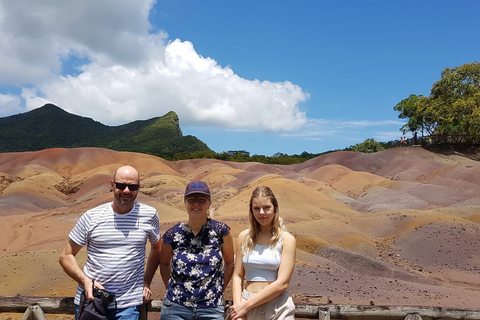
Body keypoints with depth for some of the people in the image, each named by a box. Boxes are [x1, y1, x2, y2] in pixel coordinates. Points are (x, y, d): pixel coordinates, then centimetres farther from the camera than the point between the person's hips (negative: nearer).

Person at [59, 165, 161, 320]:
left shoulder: (149, 215, -2)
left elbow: (156, 248, 15)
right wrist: (85, 281, -12)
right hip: (89, 300, 1)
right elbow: (66, 256, 3)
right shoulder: (91, 217, -3)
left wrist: (146, 282, 9)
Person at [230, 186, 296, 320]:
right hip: (246, 305, 2)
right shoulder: (244, 237, 4)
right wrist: (238, 306, -9)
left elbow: (282, 283, -11)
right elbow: (237, 276, 4)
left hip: (278, 308, -2)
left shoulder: (287, 240, -5)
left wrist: (246, 305, -12)